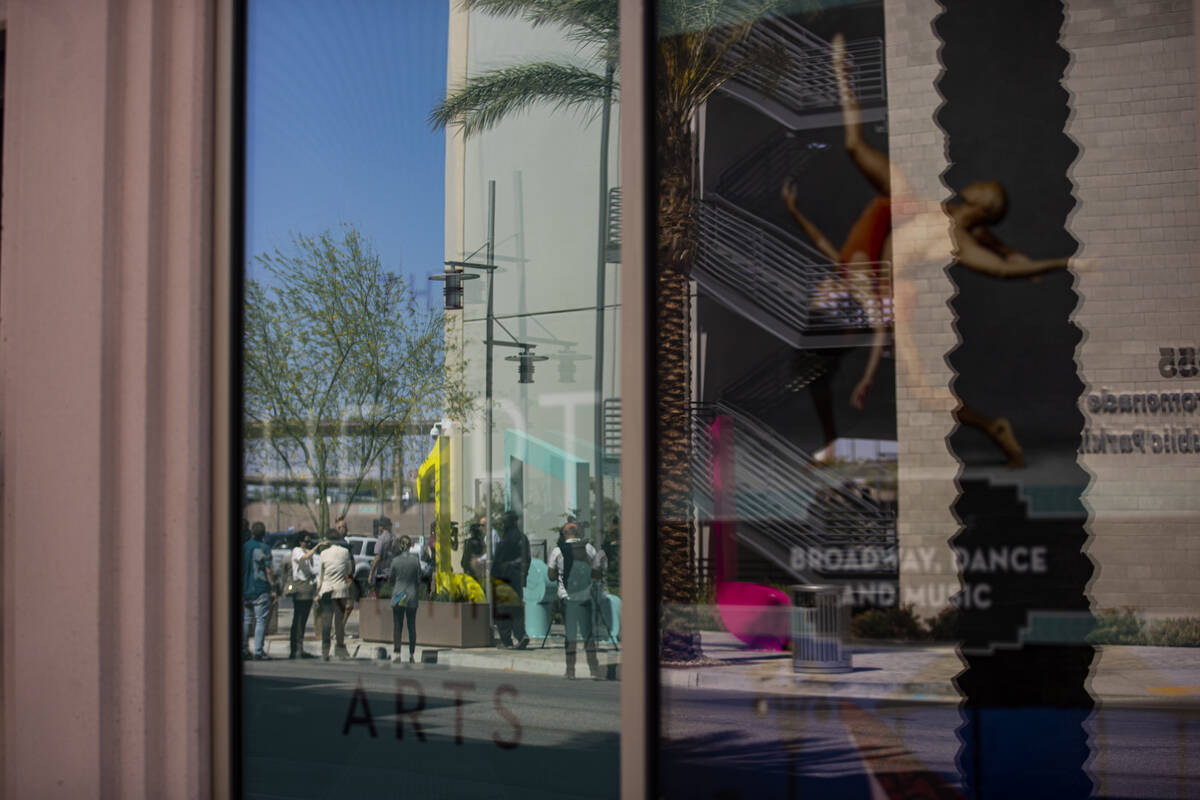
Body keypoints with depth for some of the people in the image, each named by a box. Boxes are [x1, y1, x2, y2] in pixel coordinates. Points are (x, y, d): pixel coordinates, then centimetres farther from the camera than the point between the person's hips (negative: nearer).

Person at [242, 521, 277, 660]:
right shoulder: (264, 548, -8)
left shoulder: (244, 547, 7)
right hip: (261, 590, -5)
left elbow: (240, 569, 12)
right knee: (261, 620, -3)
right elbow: (269, 571, -11)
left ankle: (244, 650, 12)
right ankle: (258, 651, -6)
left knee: (246, 620, 12)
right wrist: (273, 589, -6)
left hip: (245, 590, 5)